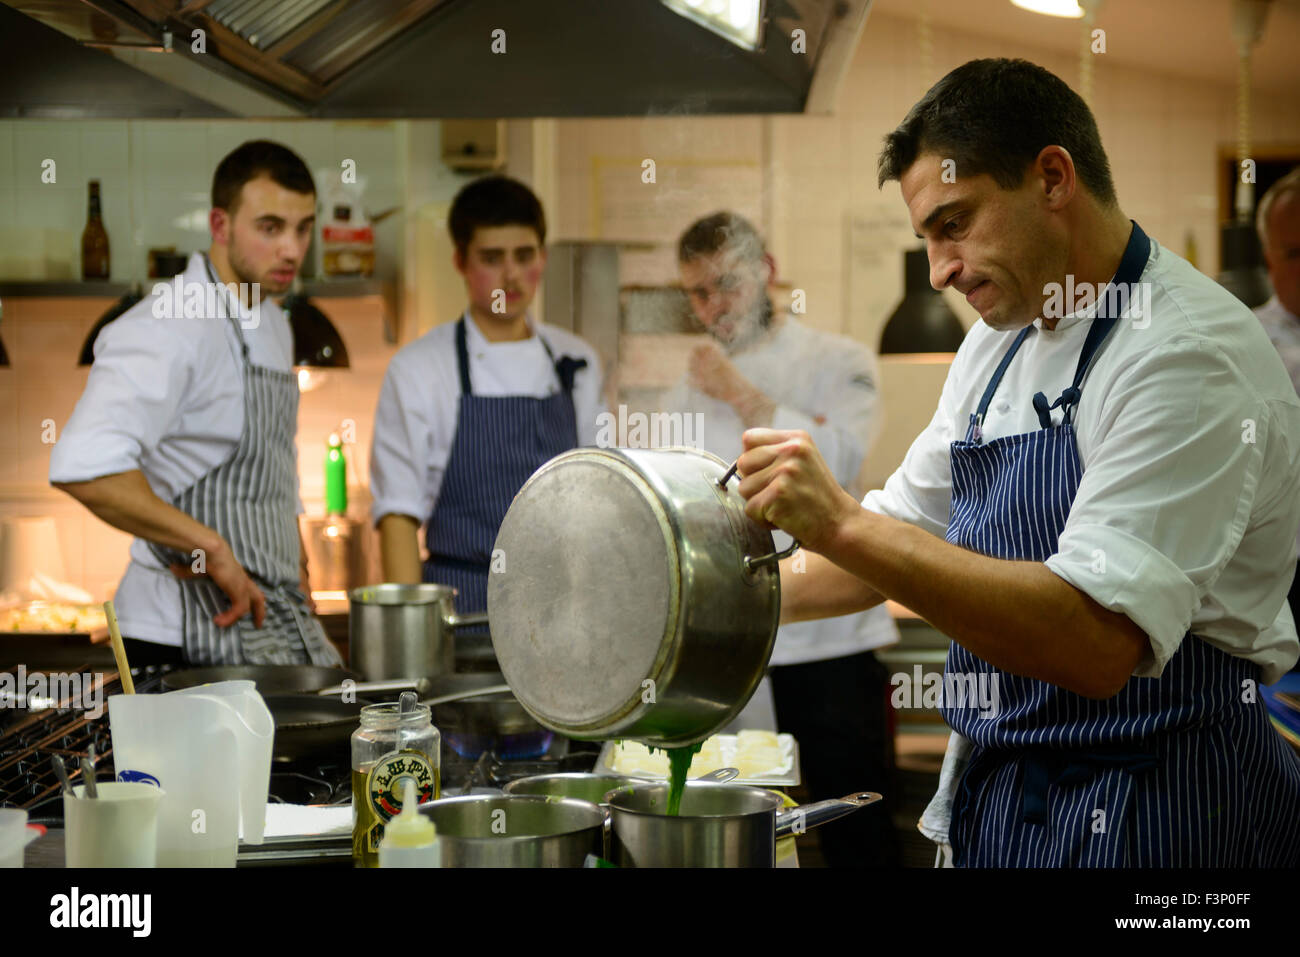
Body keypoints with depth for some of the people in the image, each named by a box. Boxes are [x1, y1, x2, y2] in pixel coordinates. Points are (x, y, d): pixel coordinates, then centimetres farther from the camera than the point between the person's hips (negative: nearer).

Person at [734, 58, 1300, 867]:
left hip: (1149, 810, -8)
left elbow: (1095, 641, -31)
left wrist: (844, 526, -31)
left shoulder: (1191, 355, -20)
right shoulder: (1003, 341, 9)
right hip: (996, 791, 8)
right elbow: (913, 529, 19)